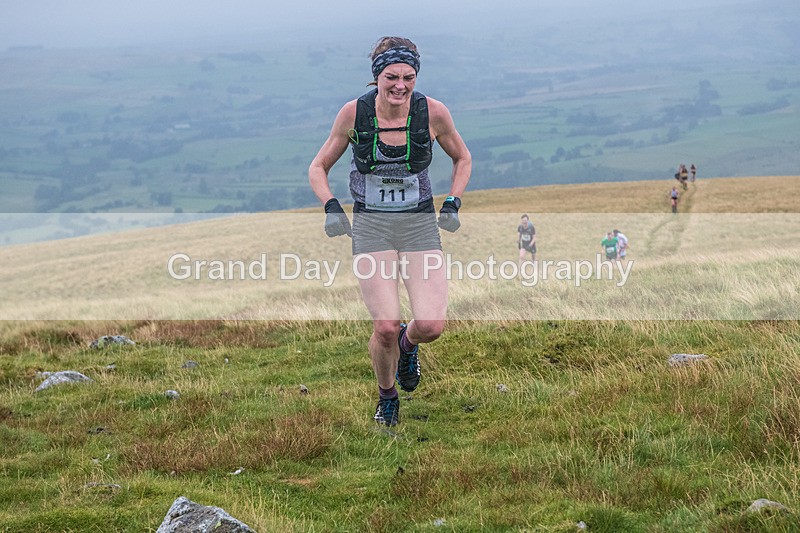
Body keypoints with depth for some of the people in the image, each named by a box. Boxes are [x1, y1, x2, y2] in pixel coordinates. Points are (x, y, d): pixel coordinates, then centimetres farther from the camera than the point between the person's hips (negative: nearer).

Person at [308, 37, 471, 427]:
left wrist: (452, 204, -1)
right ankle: (386, 397, 16)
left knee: (431, 325, -17)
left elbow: (462, 159, 13)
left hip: (421, 226, 1)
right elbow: (318, 167, 6)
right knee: (386, 327, -16)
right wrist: (331, 207, -10)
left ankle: (407, 344, 22)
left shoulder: (433, 112, -7)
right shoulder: (354, 112, -8)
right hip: (371, 227, -1)